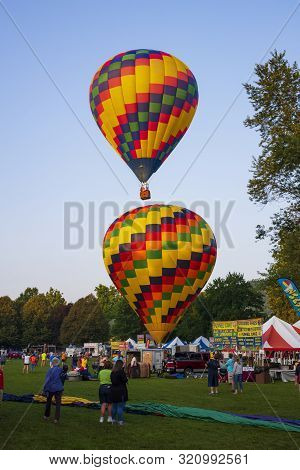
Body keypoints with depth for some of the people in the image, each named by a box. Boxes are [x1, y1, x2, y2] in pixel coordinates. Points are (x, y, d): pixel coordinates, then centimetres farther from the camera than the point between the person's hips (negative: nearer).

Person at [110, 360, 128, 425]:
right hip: (121, 391, -7)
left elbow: (112, 380, 10)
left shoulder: (112, 372, 7)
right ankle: (120, 420, 0)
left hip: (114, 391, 7)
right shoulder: (121, 371, -15)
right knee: (120, 406, -2)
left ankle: (113, 419, 25)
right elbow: (125, 380, -15)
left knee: (114, 406, 17)